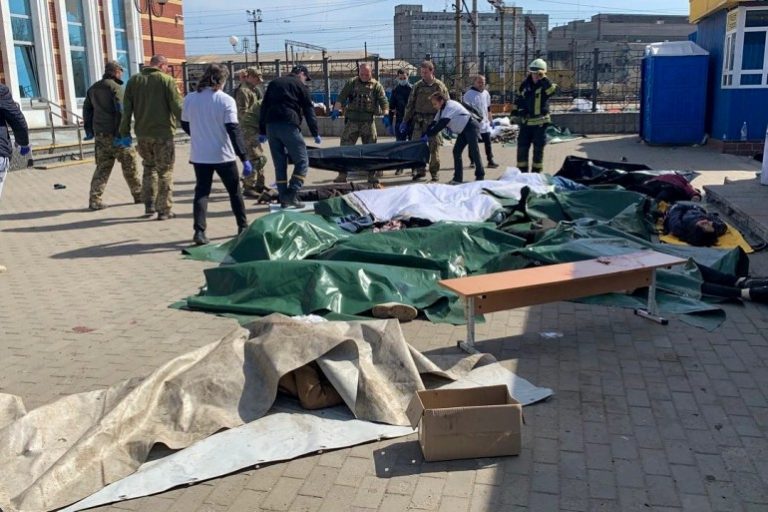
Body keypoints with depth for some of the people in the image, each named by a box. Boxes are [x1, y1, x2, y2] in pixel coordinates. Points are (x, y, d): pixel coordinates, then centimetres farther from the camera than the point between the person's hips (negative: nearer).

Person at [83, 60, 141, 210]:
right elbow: (120, 111, -19)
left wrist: (89, 130, 20)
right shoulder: (115, 87, -10)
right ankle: (138, 194, 15)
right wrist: (119, 134, -19)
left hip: (100, 134, 7)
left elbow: (87, 109, 17)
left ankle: (94, 199, 0)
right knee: (129, 164, 6)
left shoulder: (93, 88, 14)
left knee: (103, 166, 8)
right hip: (114, 134, -7)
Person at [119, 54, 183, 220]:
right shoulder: (166, 80, -7)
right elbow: (177, 107, -11)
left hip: (142, 134, 5)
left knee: (149, 167, 21)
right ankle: (164, 210, 6)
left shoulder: (134, 80, 8)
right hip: (163, 133, -4)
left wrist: (125, 133, 11)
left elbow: (126, 109, 7)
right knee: (165, 171, 5)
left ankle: (149, 204, 15)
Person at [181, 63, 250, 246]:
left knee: (201, 192, 8)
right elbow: (233, 130, -17)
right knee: (234, 191, 14)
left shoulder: (189, 99, 0)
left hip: (199, 155, 3)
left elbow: (185, 125, 12)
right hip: (223, 155, -3)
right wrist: (244, 158, -17)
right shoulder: (226, 101, -12)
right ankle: (243, 226, 22)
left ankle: (199, 232, -3)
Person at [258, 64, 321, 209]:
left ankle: (284, 199, 8)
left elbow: (264, 107, 20)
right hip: (289, 125, -6)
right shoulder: (299, 85, 7)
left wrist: (262, 131, 20)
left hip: (270, 126, 6)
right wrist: (315, 133, 9)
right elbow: (309, 111, 5)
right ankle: (292, 195, -12)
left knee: (279, 164, 10)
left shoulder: (274, 83, 23)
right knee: (302, 161, 0)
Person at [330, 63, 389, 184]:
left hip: (368, 121, 0)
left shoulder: (376, 85, 6)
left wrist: (386, 115, -19)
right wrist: (336, 109, -15)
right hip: (352, 120, 0)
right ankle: (342, 174, 4)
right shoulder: (351, 83, 7)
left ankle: (371, 175, 12)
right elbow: (341, 97, 1)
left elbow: (383, 101, -4)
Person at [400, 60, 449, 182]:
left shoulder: (440, 86, 1)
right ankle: (420, 171, 7)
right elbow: (410, 104, 11)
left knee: (434, 148, 0)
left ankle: (434, 173, 11)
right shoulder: (418, 86, 8)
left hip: (434, 121, -2)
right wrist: (405, 121, 7)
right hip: (419, 121, 2)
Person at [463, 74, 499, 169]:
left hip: (484, 123, 5)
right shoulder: (469, 94, -6)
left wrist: (490, 119, 18)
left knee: (488, 143, 2)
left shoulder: (486, 93, 12)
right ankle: (473, 161, 10)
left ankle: (490, 161, 6)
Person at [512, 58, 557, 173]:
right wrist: (515, 111, 13)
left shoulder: (545, 85, -8)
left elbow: (553, 90, -31)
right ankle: (522, 171, 15)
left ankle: (536, 171, 14)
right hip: (525, 121, 4)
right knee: (522, 147, 5)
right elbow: (518, 99, 18)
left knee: (538, 148, 5)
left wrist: (543, 79, -29)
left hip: (540, 122, -4)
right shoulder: (525, 84, 5)